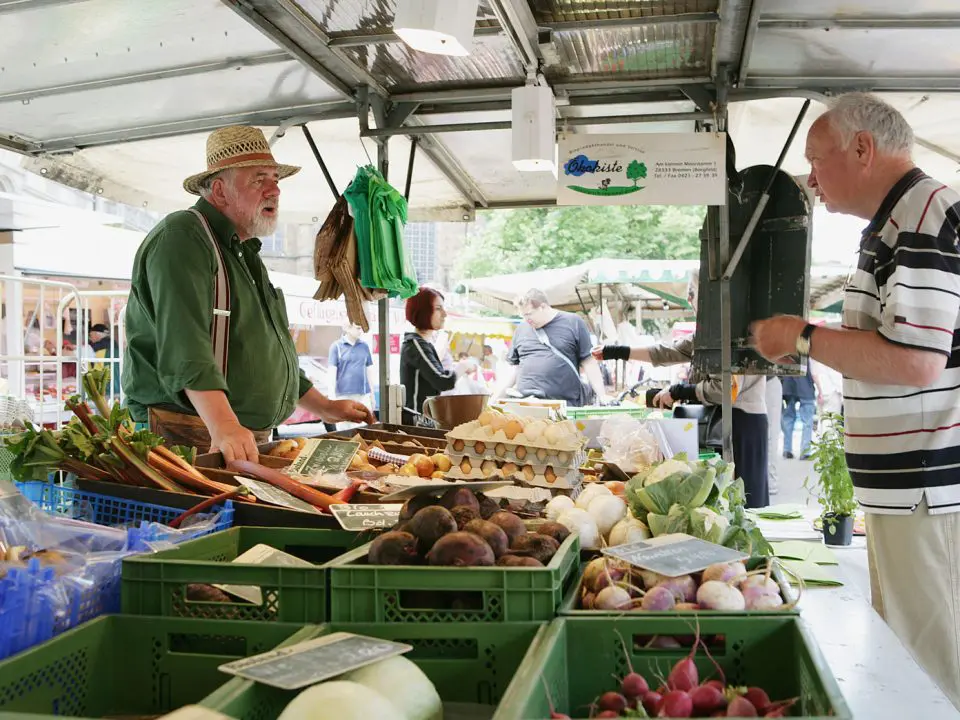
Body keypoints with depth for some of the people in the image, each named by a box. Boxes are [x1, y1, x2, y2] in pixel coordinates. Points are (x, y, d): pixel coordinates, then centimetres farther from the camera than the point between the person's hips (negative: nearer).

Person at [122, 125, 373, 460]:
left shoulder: (245, 253, 22)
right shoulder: (181, 239, -9)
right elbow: (185, 344, -24)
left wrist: (326, 407, 27)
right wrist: (223, 426, -35)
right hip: (191, 436, -8)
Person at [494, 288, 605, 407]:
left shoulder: (573, 323, 2)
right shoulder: (521, 329, 13)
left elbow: (589, 362, 2)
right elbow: (513, 367, 17)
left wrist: (601, 397, -5)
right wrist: (495, 399, 9)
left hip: (565, 405, -3)